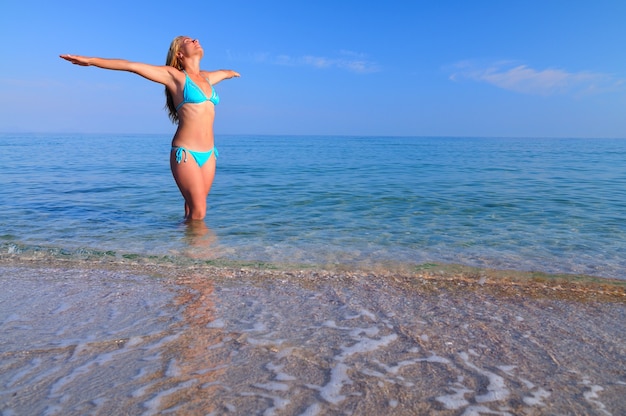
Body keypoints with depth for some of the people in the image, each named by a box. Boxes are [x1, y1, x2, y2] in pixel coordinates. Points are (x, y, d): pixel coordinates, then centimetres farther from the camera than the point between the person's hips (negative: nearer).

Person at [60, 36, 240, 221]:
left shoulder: (206, 77, 17)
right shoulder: (174, 75, 1)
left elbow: (223, 72, 40)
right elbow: (131, 66, -1)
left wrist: (231, 72, 63)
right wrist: (91, 60, -4)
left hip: (209, 154, 5)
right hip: (185, 153, -5)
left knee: (195, 209, 7)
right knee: (198, 212, -6)